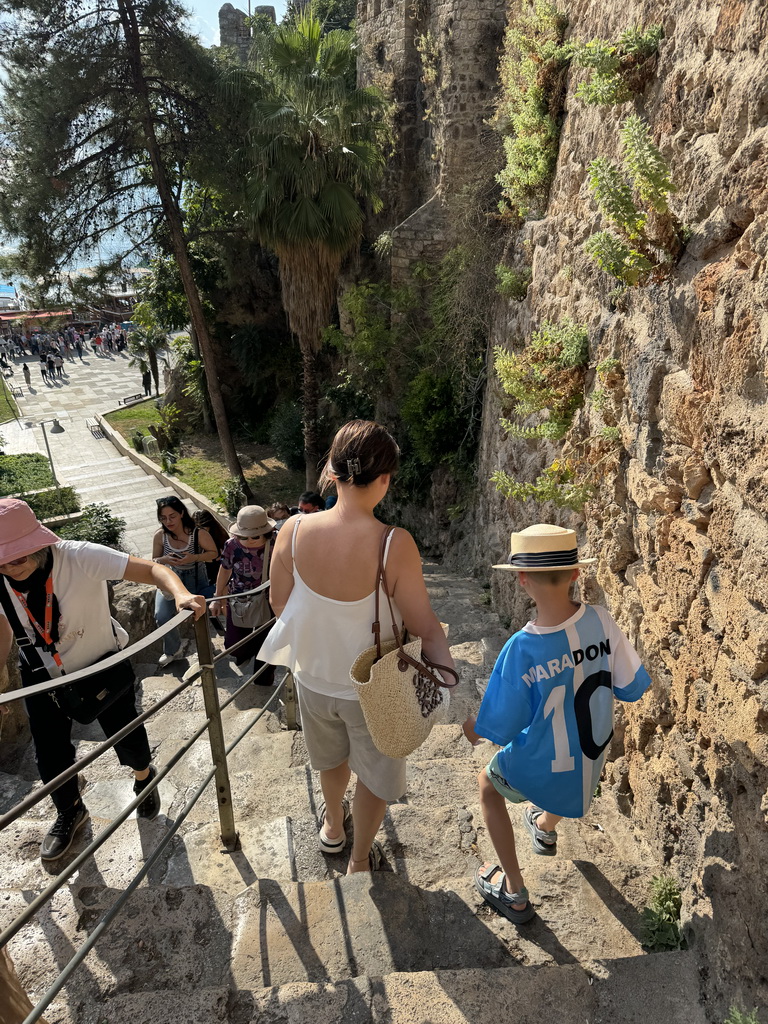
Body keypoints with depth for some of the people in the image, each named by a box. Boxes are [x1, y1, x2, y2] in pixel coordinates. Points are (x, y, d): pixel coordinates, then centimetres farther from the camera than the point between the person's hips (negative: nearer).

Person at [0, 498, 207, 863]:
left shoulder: (80, 557, -33)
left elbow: (151, 570, -38)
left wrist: (181, 593, -57)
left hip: (101, 663, -3)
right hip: (42, 676, 4)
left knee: (125, 733, 9)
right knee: (50, 752, 13)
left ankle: (143, 777, 48)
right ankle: (70, 812, 47)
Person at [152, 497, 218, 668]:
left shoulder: (198, 533, -23)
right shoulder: (160, 535, -14)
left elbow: (214, 553, -10)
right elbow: (154, 561, -1)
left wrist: (194, 558, -28)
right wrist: (164, 560, -25)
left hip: (195, 578, -2)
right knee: (161, 616, -14)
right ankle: (173, 650, 15)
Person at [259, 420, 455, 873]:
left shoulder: (294, 530, -21)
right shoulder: (395, 545, -31)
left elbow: (279, 602, -6)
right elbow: (425, 627, -24)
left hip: (315, 677, 4)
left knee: (331, 757, 34)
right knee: (375, 773, 26)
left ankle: (333, 826, 62)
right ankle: (359, 861, 49)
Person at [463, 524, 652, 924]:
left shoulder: (521, 649, -35)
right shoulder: (600, 621, -23)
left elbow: (500, 731, -23)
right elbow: (633, 688, -9)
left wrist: (473, 728, -1)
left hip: (539, 769, -4)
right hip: (591, 760, 5)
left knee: (488, 786, 27)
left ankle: (514, 893, 36)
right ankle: (547, 828, 65)